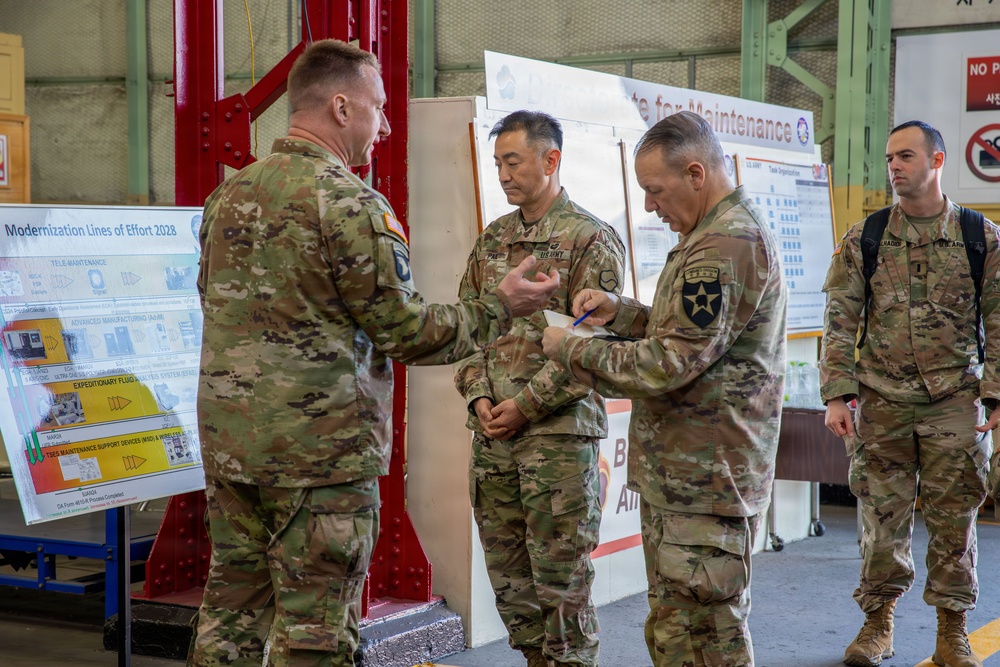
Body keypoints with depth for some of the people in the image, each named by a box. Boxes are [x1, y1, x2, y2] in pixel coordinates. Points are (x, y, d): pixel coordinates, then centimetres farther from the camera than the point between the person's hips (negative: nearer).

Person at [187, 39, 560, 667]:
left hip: (227, 441, 7)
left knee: (234, 604, 15)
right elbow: (405, 331, -13)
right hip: (323, 448, -7)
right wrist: (500, 308, -2)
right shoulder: (353, 205, -14)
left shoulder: (229, 194, 8)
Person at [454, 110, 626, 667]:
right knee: (509, 578, 12)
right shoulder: (492, 240, 14)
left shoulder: (590, 240, -6)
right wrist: (478, 395, -1)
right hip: (492, 433, 6)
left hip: (559, 432, -6)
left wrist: (526, 404, -15)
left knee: (561, 580, -1)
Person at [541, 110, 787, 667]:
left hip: (705, 481, -11)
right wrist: (621, 312, 7)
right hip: (679, 475, 11)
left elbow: (668, 366, -22)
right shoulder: (727, 232, 16)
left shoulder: (726, 245, -19)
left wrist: (571, 350, -10)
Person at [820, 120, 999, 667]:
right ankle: (877, 622, 19)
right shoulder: (864, 239, 3)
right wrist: (836, 396, -7)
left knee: (953, 518, 4)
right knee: (881, 516, 5)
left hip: (955, 400, 0)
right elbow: (840, 322, 1)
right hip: (882, 399, 1)